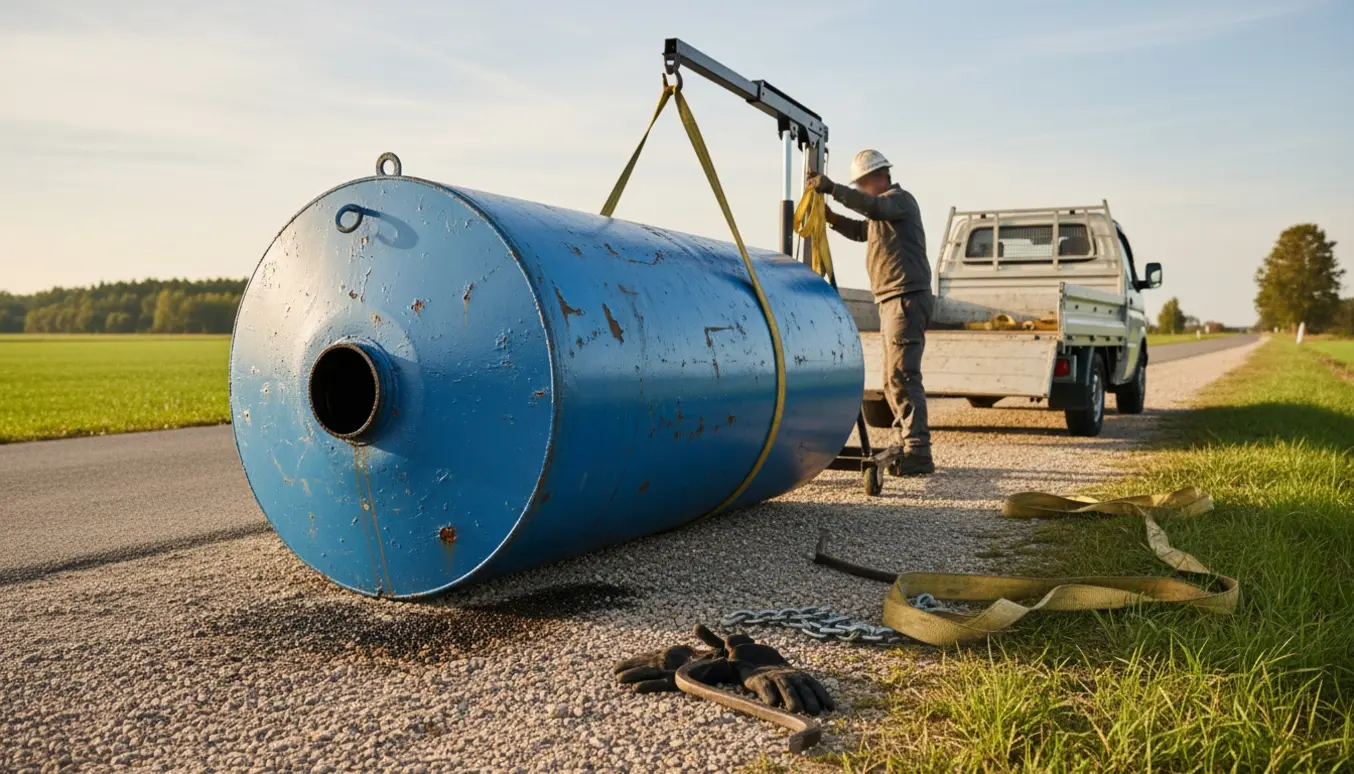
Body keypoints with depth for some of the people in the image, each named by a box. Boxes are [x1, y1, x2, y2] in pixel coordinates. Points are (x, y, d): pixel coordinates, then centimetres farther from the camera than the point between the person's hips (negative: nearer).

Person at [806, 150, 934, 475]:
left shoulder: (900, 199, -5)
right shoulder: (884, 209, 26)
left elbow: (874, 206, -26)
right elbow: (860, 231, 28)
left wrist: (833, 189, -32)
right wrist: (831, 216, 11)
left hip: (906, 299, -10)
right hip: (893, 301, 10)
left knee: (902, 376, -17)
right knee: (893, 379, 12)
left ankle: (918, 454, -19)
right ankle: (904, 446, 18)